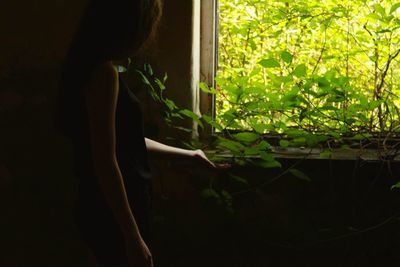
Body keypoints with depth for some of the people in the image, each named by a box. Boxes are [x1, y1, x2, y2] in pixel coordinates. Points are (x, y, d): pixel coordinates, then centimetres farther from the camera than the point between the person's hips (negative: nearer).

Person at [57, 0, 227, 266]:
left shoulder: (91, 66, 10)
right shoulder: (103, 72, -19)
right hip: (113, 214, -10)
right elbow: (105, 162, -23)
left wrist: (190, 154, 28)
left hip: (105, 209, 10)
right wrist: (133, 237, -21)